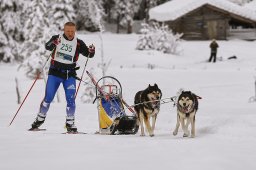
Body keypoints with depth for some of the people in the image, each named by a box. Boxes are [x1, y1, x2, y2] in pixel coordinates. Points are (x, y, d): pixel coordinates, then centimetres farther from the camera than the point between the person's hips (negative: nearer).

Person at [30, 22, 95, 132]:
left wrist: (91, 51, -25)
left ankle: (70, 123, 4)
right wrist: (53, 43, -40)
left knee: (70, 99, -7)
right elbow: (47, 47, -17)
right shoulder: (57, 38, -3)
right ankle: (40, 118, 16)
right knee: (48, 98, -1)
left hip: (70, 75, 1)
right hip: (55, 73, -1)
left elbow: (89, 54, -2)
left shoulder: (78, 43, 0)